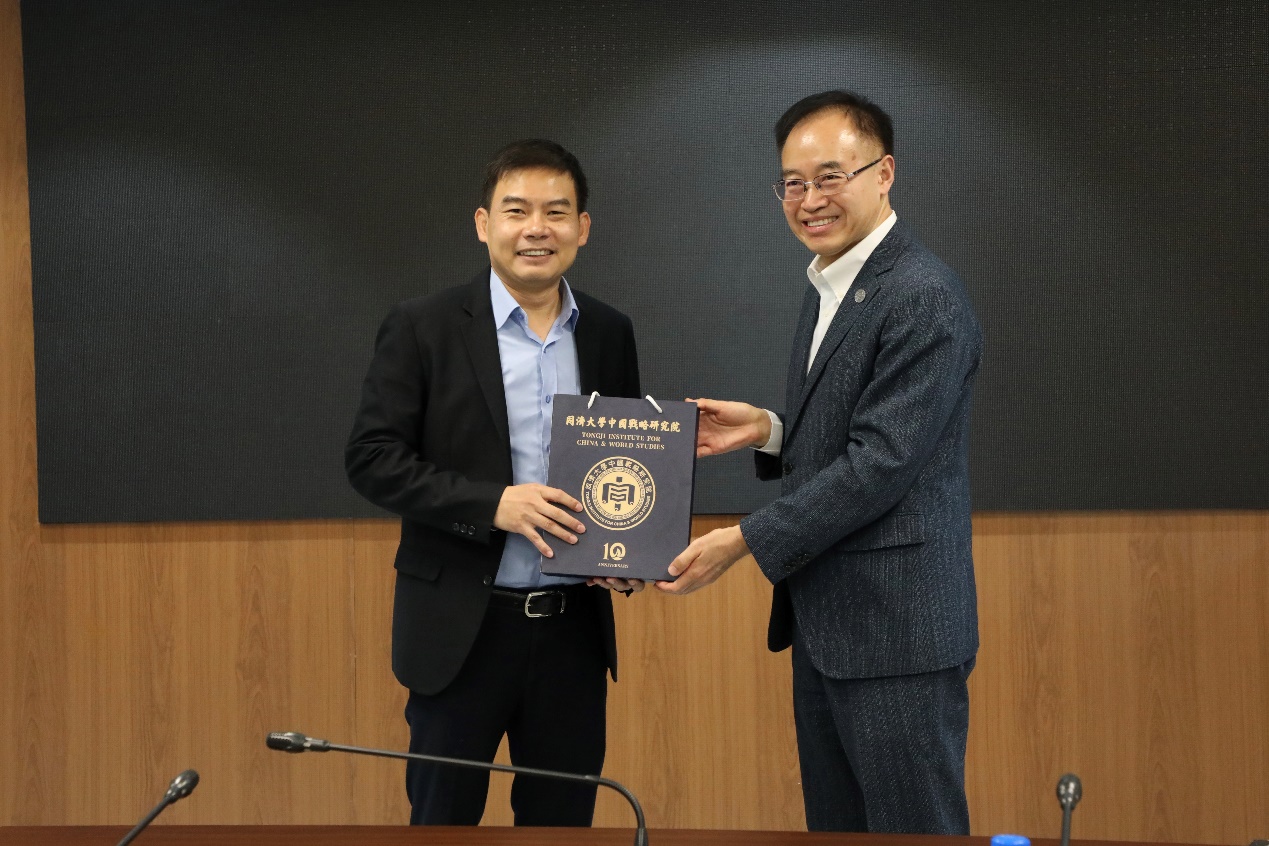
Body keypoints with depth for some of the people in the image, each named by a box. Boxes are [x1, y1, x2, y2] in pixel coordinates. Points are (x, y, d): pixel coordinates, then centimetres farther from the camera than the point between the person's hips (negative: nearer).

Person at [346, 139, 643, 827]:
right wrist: (493, 504, -20)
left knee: (564, 819, 10)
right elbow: (370, 459, -9)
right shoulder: (423, 328, -5)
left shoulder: (609, 334, 8)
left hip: (574, 631, 4)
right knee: (444, 819, 5)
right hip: (463, 630, -3)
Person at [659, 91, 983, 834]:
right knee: (835, 830, 14)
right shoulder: (825, 290, 15)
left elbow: (881, 463, -21)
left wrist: (744, 543, -17)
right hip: (825, 629, 10)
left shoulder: (924, 299, -16)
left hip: (896, 632, -9)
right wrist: (770, 431, 5)